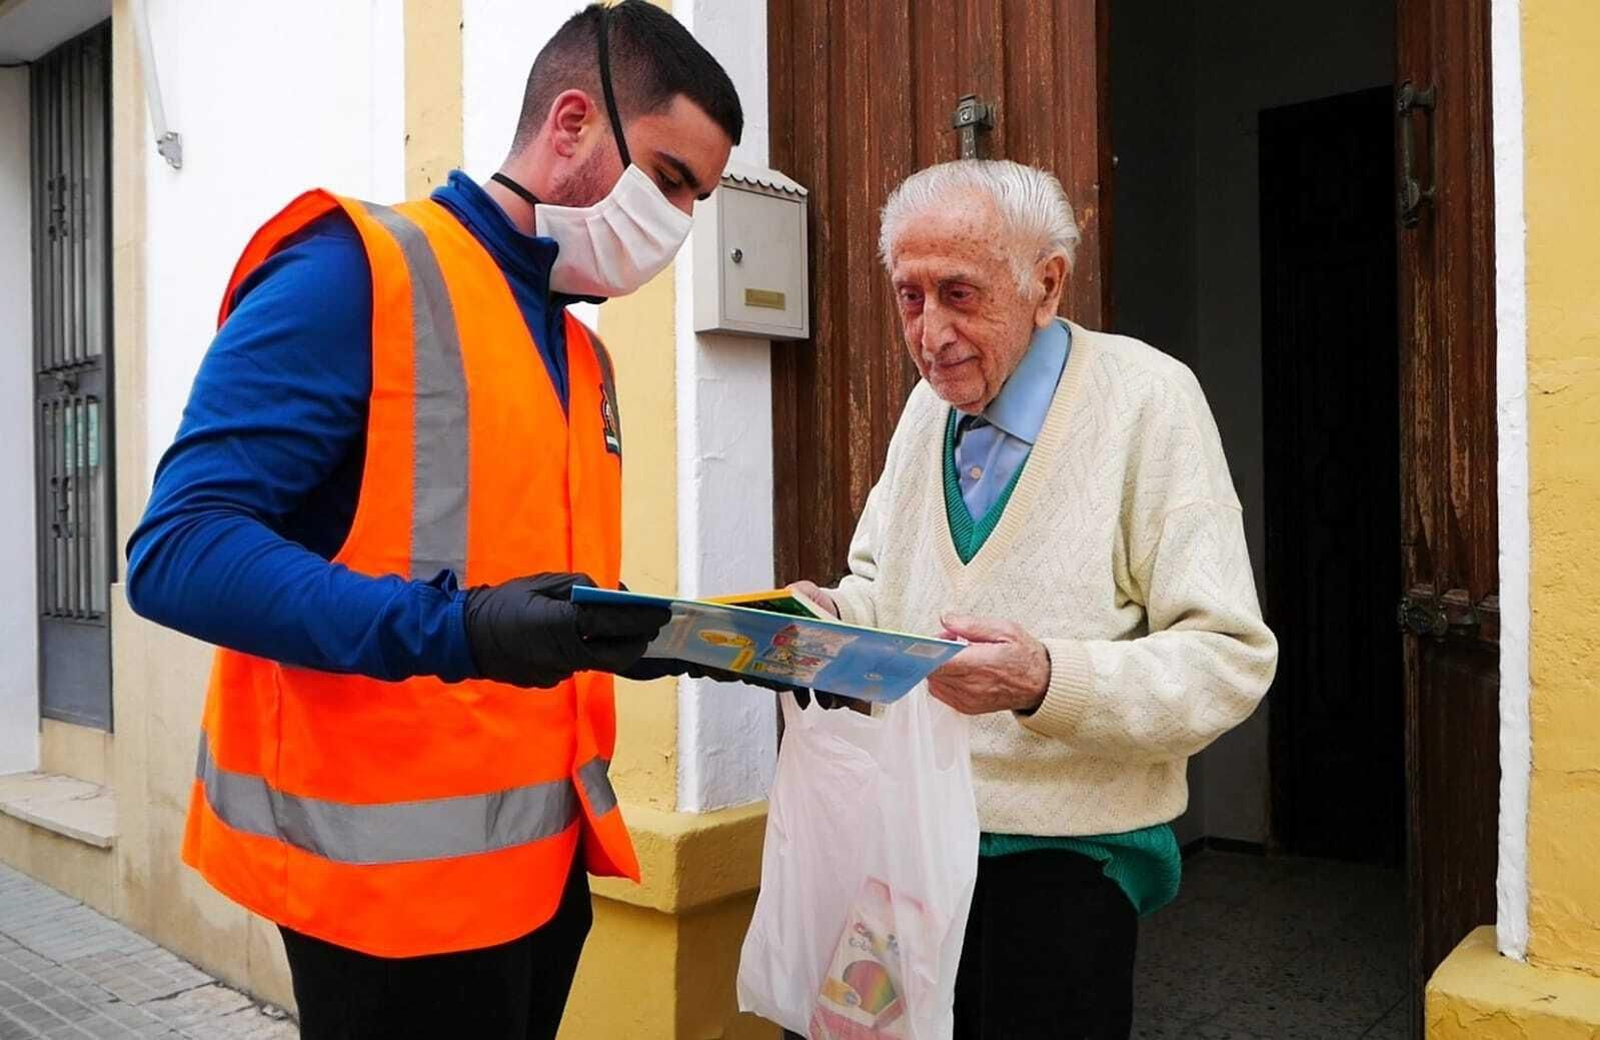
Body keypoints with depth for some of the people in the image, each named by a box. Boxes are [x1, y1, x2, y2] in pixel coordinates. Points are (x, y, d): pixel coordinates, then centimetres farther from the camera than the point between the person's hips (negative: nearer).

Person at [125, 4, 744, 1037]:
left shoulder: (583, 355, 13)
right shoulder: (355, 274, -12)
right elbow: (180, 550, -20)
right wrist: (451, 633, -30)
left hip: (546, 850, 8)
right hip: (395, 866, -8)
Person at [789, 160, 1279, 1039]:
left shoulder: (1147, 398, -13)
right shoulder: (928, 405, 6)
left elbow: (1230, 659, -16)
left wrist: (1049, 682, -31)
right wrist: (832, 616, -6)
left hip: (1062, 848, -5)